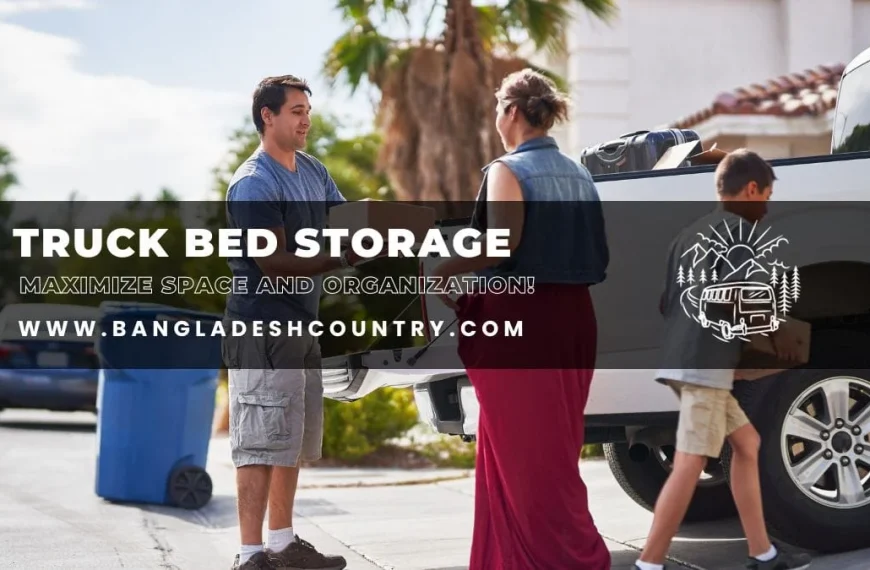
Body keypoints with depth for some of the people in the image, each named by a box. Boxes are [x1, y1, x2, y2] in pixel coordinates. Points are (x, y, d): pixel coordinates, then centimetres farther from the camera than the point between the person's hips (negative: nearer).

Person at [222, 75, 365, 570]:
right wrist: (342, 259, -24)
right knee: (262, 442, -8)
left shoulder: (313, 170, 12)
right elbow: (274, 262, -20)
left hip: (304, 320, 9)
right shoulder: (254, 184, -15)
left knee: (293, 440, 15)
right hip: (263, 324, -9)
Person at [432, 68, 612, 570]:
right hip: (572, 317, 8)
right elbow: (592, 256, 9)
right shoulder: (578, 175, 12)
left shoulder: (508, 171, -10)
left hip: (521, 320, -8)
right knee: (556, 448, 13)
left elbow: (500, 246, -21)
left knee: (527, 453, -1)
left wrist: (438, 271, -11)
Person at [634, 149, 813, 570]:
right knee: (690, 464, -11)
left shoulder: (690, 233, 21)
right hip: (706, 362, -10)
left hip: (683, 358, 10)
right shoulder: (741, 229, -4)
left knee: (746, 443, 17)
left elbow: (666, 301, 20)